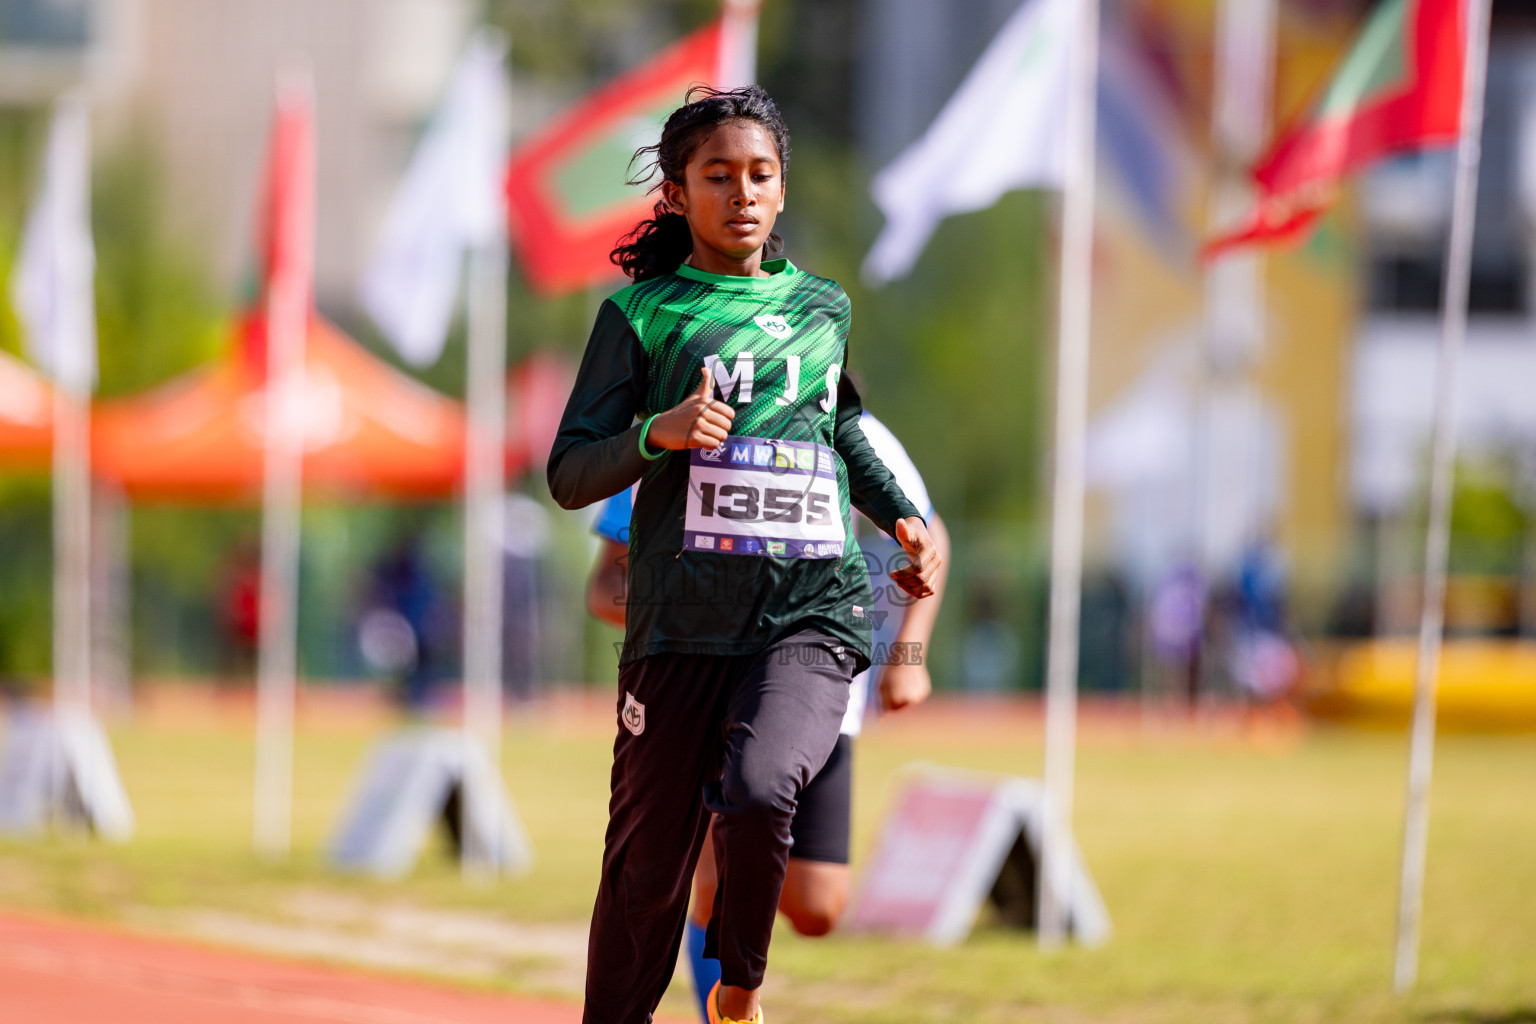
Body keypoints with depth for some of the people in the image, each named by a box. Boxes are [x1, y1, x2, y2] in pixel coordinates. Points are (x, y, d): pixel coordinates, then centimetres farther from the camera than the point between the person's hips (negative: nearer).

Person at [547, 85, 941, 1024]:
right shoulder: (640, 314, 5)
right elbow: (570, 476, 2)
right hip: (682, 620, -1)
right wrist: (658, 433, -16)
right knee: (648, 867, 3)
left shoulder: (826, 310, 15)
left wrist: (905, 517, 17)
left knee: (757, 790, -26)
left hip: (813, 607, 1)